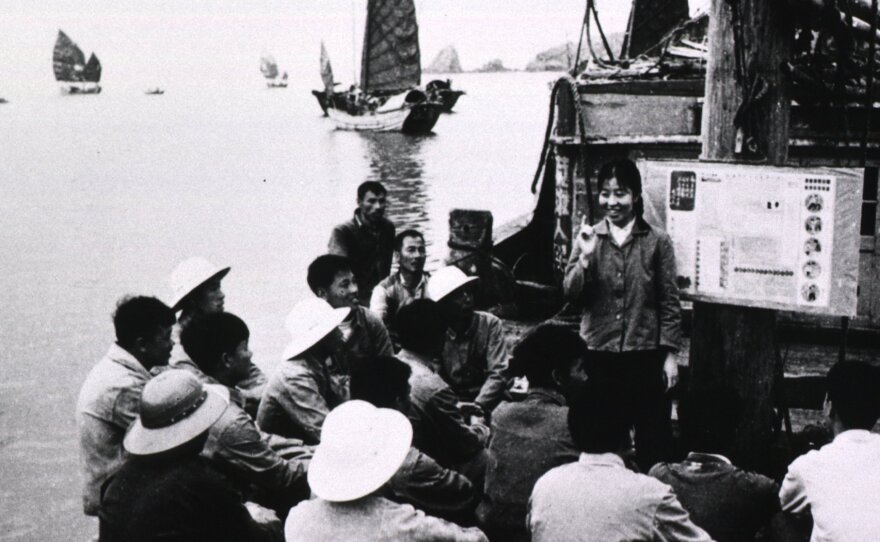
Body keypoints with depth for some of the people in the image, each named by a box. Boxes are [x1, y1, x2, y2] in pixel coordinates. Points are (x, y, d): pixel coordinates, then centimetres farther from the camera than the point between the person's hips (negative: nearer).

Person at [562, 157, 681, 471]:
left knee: (653, 437, 5)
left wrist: (670, 355, -3)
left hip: (645, 354, -1)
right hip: (598, 353, 2)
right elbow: (570, 294, -1)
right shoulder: (588, 238, 4)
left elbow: (670, 303, 0)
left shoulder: (657, 241, -1)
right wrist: (585, 257, -16)